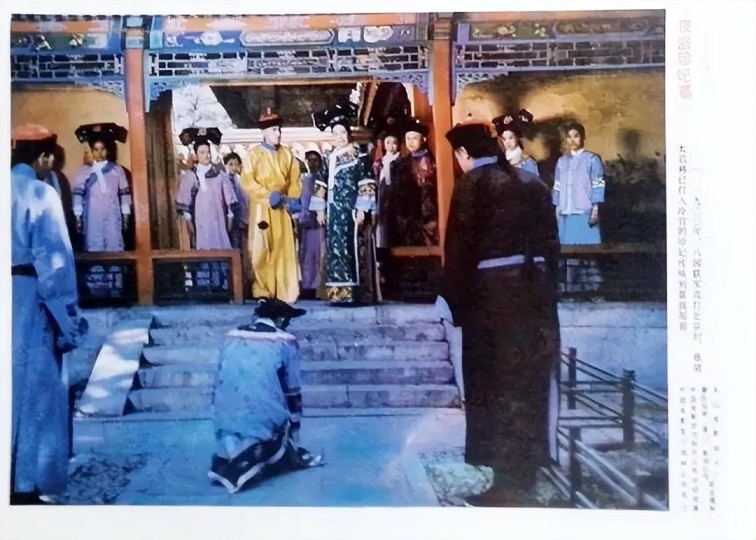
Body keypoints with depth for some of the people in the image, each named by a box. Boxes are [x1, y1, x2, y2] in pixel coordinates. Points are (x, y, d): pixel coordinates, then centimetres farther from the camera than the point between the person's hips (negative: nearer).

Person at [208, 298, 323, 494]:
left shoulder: (232, 338, 12)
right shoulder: (285, 342, 1)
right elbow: (293, 394, 5)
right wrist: (293, 444, 15)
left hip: (228, 430, 4)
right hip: (266, 423, -4)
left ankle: (229, 461, 5)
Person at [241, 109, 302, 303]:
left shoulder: (287, 154, 10)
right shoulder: (254, 154, 1)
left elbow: (295, 180, 9)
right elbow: (247, 181, -7)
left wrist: (292, 200, -6)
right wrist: (268, 195, -17)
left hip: (282, 209, 3)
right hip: (262, 208, -3)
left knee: (285, 249, 1)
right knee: (261, 250, -3)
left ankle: (286, 293, 5)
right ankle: (262, 291, 2)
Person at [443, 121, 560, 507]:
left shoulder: (472, 184, -6)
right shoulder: (531, 183, 11)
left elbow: (459, 246, -10)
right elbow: (550, 240, 11)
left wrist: (457, 301, -2)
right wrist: (546, 288, 16)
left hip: (492, 294, -6)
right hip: (535, 292, 6)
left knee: (495, 386, 3)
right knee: (528, 384, 13)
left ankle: (504, 483, 9)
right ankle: (523, 476, 23)